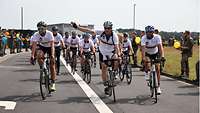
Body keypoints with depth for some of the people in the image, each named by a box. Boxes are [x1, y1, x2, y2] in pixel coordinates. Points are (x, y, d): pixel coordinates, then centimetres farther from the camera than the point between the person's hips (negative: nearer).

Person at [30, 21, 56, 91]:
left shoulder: (49, 34, -30)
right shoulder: (36, 35, -24)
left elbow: (52, 45, -36)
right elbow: (34, 45, -29)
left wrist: (52, 55, -48)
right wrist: (32, 56, -40)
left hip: (49, 47, -2)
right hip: (42, 47, 2)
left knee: (52, 65, -9)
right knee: (39, 56, -33)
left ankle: (53, 83, -3)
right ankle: (42, 69, -9)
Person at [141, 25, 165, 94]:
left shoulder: (157, 37, -24)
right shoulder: (144, 38, -25)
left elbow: (160, 47, -34)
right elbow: (143, 48, -35)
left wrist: (162, 56, -49)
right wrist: (143, 58, -50)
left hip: (155, 53, 0)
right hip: (147, 54, 0)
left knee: (157, 69, -10)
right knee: (146, 62, -33)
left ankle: (158, 87, -3)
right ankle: (146, 73, -1)